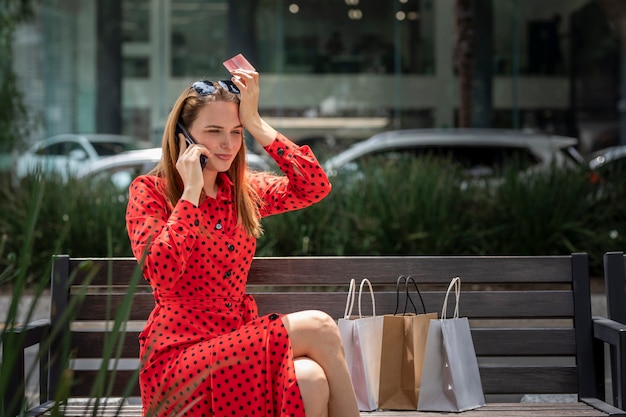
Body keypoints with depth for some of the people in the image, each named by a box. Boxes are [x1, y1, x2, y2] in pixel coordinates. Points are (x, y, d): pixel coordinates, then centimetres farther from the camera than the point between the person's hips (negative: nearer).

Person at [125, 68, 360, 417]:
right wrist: (191, 192, -15)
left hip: (238, 342, 5)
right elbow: (163, 277, -18)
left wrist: (256, 124, -3)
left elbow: (316, 187, -2)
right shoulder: (149, 191, -2)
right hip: (178, 355, -5)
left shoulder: (244, 190, 13)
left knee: (311, 379, -30)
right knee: (317, 327, -25)